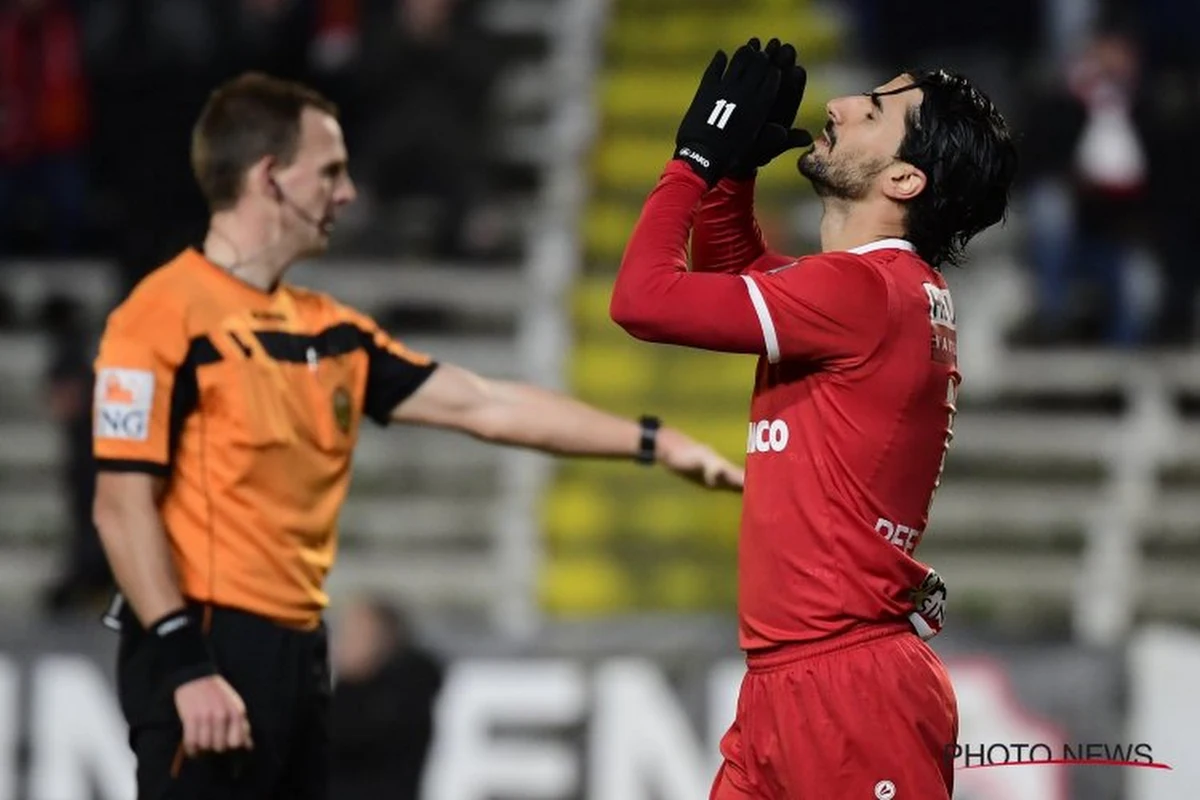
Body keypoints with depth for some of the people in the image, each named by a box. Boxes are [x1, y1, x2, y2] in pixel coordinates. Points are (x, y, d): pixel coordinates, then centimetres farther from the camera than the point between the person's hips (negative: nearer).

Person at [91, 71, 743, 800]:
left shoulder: (329, 331, 14)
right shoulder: (166, 316, -10)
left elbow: (483, 405, 16)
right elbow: (123, 505, -14)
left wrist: (653, 442, 13)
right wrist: (185, 664, -20)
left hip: (299, 651, 9)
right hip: (204, 650, -9)